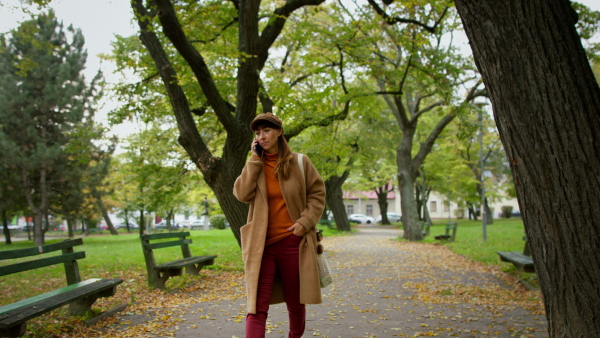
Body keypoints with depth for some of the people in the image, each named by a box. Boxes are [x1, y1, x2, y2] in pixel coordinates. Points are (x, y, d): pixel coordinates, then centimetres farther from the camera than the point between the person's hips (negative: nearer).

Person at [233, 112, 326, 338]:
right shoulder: (254, 165, 6)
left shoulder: (299, 162, 1)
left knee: (295, 302, 15)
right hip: (261, 244, 0)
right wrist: (255, 159, -9)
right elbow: (242, 194, -10)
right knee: (257, 307, -8)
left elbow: (317, 194, 5)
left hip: (293, 241, 0)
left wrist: (305, 221, -9)